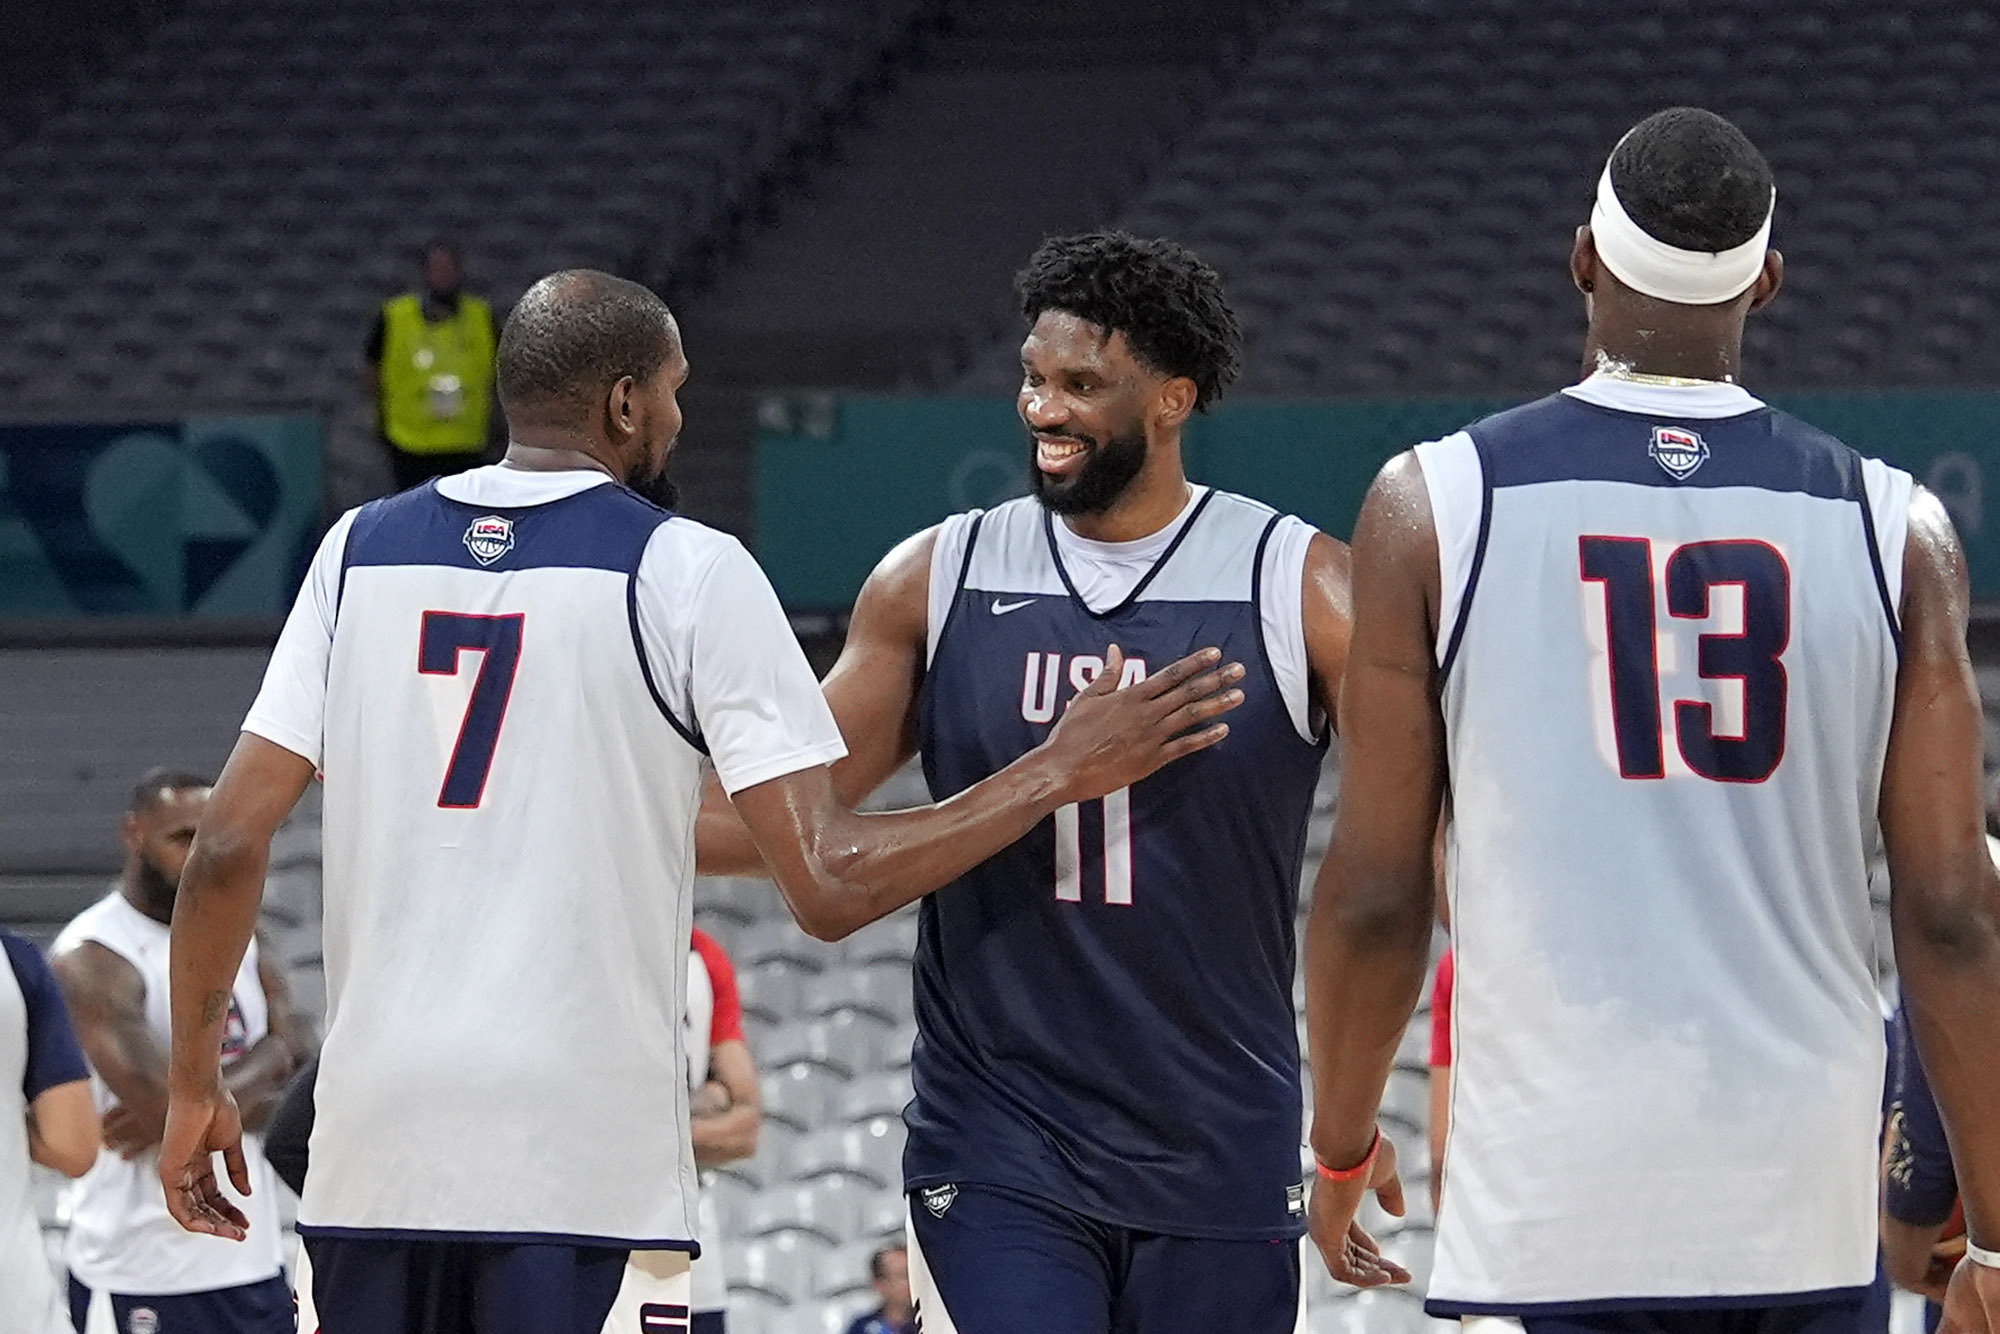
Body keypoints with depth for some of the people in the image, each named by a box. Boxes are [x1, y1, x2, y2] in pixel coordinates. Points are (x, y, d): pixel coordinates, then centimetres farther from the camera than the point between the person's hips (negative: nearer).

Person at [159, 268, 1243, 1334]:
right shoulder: (685, 572, -3)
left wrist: (193, 1087, 18)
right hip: (580, 1165, -4)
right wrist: (1058, 774, 2)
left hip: (373, 1143, 4)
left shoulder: (361, 551, 10)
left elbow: (231, 843, 7)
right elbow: (830, 886, -8)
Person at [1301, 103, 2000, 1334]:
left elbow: (1374, 897, 1)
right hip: (1804, 1207, 2)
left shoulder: (1438, 505, -2)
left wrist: (1343, 1145, 17)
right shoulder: (1892, 528, 2)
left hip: (1551, 1194, -2)